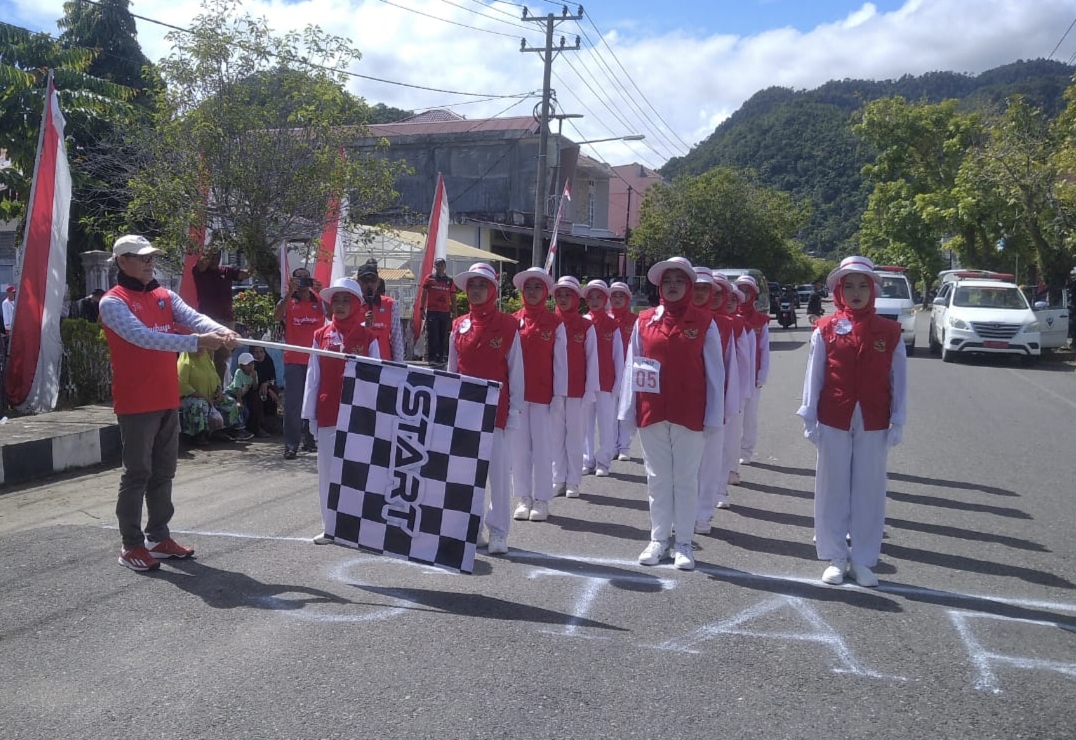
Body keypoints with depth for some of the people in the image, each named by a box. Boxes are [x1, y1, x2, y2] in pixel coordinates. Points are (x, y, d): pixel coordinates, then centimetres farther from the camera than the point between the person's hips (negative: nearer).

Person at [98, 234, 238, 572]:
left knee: (164, 472, 14)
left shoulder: (165, 296, 11)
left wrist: (221, 331, -28)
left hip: (168, 399, 7)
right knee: (137, 473, -1)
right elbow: (143, 336, -25)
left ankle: (158, 537, 25)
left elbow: (193, 317, -6)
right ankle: (131, 545, 10)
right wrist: (196, 342, -34)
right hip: (136, 403, -7)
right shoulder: (112, 302, -10)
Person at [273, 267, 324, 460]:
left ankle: (310, 440, 21)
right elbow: (276, 316, -14)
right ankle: (291, 445, -3)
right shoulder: (288, 301, 3)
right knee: (292, 403, -4)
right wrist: (290, 292, -20)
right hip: (294, 360, -2)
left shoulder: (319, 301, 7)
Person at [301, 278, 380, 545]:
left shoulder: (368, 338, -1)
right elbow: (313, 376, 6)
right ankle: (330, 527, 17)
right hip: (327, 415, 3)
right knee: (328, 471, 8)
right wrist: (309, 413, 3)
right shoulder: (321, 335, 5)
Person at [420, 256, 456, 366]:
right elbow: (423, 295, 4)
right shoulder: (429, 278, 4)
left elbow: (453, 298, 12)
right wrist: (422, 309, -2)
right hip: (432, 312, -3)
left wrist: (454, 313, 8)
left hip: (445, 313, 3)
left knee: (444, 337, 5)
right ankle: (431, 357, 2)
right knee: (432, 336, -3)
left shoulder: (449, 281, 10)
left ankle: (441, 358, 12)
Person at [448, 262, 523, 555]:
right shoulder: (459, 326, 6)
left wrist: (515, 411, -6)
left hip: (497, 410, -3)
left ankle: (498, 532, 10)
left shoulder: (508, 325, -4)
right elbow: (452, 369, 11)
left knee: (498, 471, 1)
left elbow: (516, 371, -3)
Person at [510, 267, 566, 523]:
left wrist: (559, 394, -5)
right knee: (520, 446, 7)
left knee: (542, 446, 3)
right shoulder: (513, 321, 4)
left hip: (543, 394, -2)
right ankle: (524, 498, 17)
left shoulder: (555, 323, 0)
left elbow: (560, 360, -1)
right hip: (516, 393, 2)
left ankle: (541, 500, 12)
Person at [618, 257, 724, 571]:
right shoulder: (644, 321, 2)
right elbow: (632, 366, 4)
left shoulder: (704, 322, -2)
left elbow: (715, 371, -2)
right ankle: (658, 539, 22)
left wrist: (713, 415, -6)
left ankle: (683, 543, 17)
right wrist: (629, 409, 0)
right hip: (652, 412, 2)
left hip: (689, 413, -2)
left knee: (686, 478, 7)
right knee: (658, 477, 11)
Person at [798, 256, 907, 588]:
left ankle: (863, 560, 18)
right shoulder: (825, 329, -1)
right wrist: (809, 417, -3)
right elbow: (814, 374, 0)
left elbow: (898, 379, 2)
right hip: (833, 422, 0)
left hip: (873, 424, 1)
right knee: (833, 489, 6)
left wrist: (897, 422, -2)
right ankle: (835, 558, 17)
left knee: (869, 490, 6)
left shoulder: (889, 331, 1)